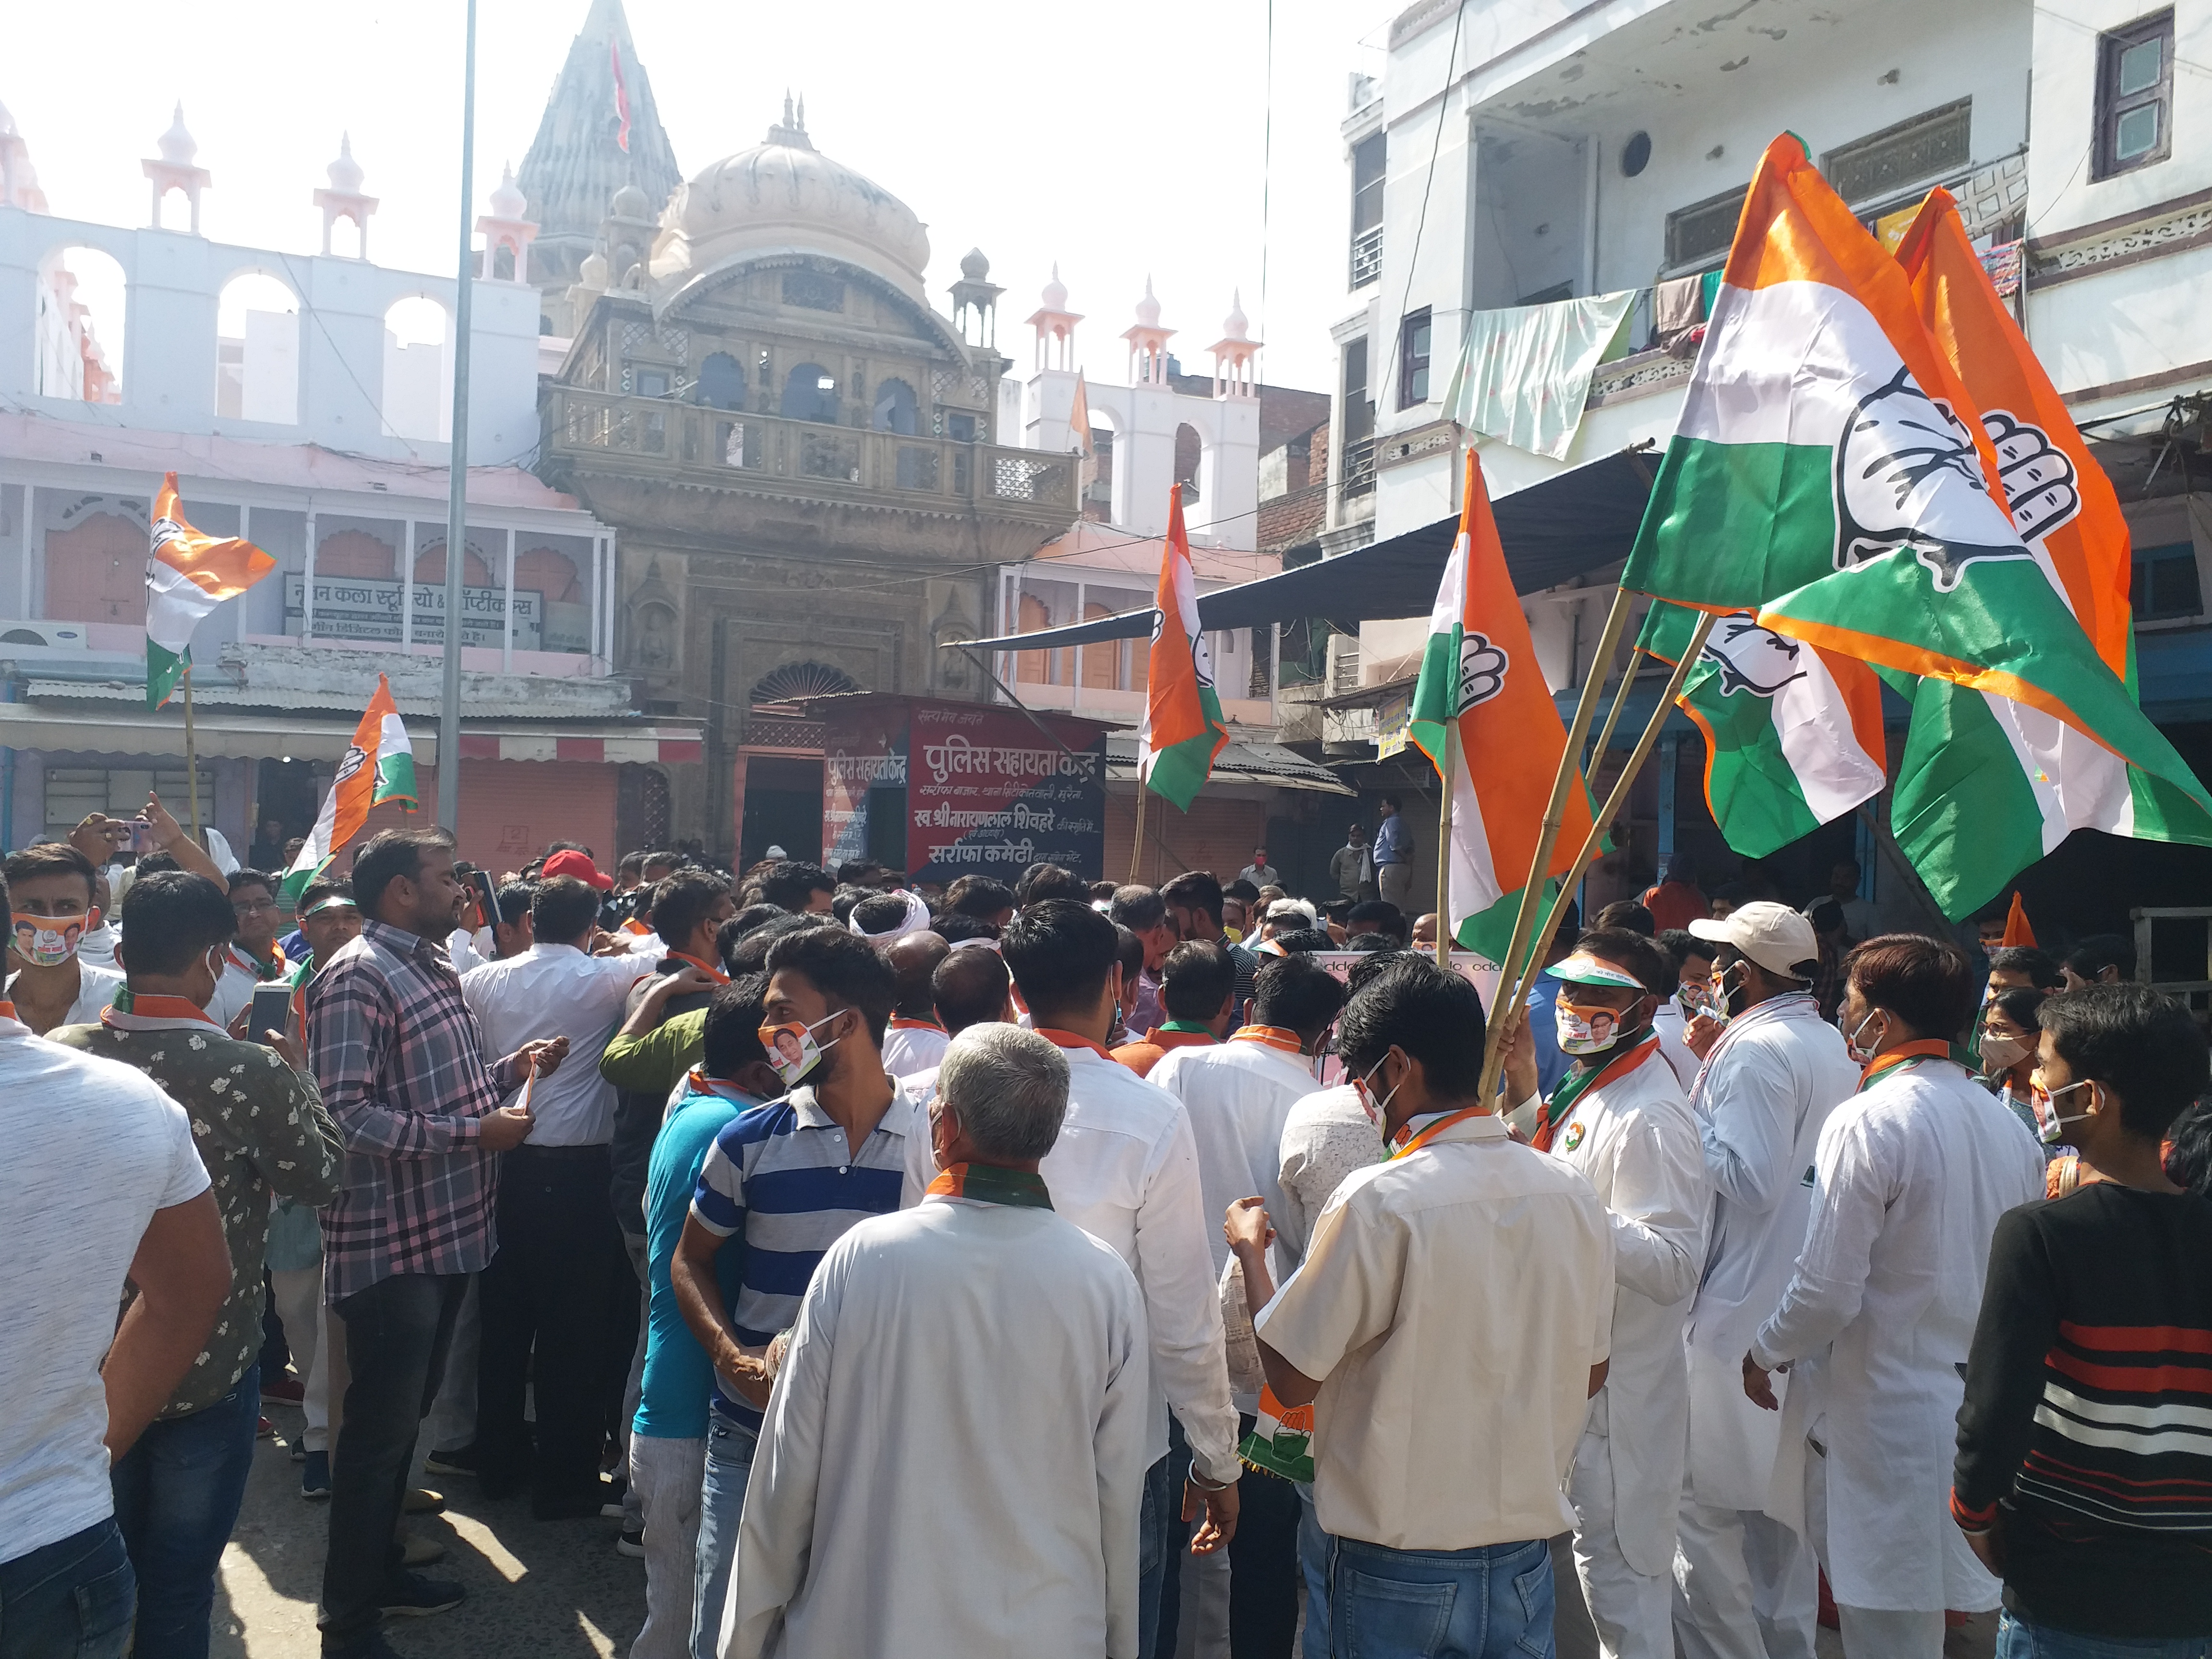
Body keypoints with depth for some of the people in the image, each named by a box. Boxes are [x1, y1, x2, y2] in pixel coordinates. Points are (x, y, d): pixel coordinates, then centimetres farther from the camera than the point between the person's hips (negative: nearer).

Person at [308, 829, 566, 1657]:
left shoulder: (433, 968, 13)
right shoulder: (356, 979, -17)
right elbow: (348, 1116, -25)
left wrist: (511, 1068, 4)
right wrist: (474, 1133, -23)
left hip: (447, 1231, 9)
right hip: (391, 1241, -9)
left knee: (408, 1412, 21)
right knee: (379, 1426, 2)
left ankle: (378, 1566, 38)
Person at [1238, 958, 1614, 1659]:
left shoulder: (1377, 1201, -22)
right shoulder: (1573, 1194, -5)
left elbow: (1292, 1379, -14)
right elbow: (1588, 1376, 6)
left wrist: (1250, 1251, 0)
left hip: (1400, 1565, -4)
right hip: (1526, 1560, 5)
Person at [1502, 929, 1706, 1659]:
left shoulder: (1648, 1118, -22)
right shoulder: (1590, 1090, 9)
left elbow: (1673, 1267, -27)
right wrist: (1527, 1094, 17)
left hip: (1619, 1389, -10)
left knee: (1621, 1575, 2)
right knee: (1610, 1563, 22)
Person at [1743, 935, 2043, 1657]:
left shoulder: (1866, 1123, -18)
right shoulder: (2008, 1125, 4)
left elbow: (1828, 1292, -18)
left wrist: (1765, 1352, -1)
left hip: (1887, 1418, -7)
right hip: (1985, 1413, 7)